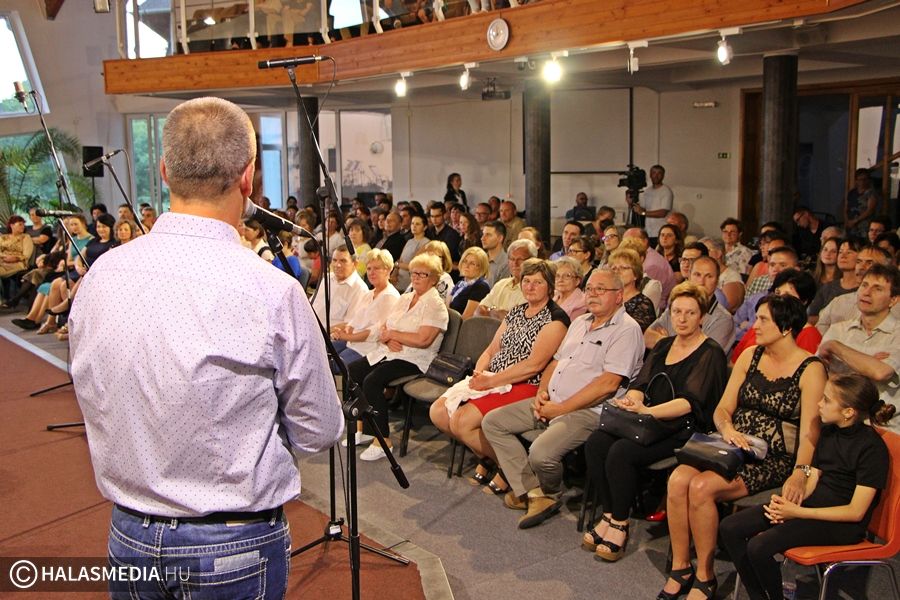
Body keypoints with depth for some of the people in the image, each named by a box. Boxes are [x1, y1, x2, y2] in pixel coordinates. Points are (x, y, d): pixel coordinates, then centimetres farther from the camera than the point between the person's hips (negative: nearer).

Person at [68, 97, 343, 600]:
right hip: (237, 548, -4)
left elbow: (95, 404, 6)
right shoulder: (273, 292, -24)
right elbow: (321, 431, -12)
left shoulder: (100, 276, -8)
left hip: (128, 539, 5)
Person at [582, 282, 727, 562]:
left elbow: (690, 402, -15)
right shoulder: (663, 346, 18)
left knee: (621, 452, -29)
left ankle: (620, 524, -11)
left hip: (683, 430, -7)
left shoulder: (710, 353, -4)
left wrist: (647, 411, -25)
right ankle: (609, 515, -7)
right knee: (595, 443, -18)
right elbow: (641, 383, 11)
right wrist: (629, 401, -12)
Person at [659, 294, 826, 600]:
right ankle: (680, 569, -8)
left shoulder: (810, 369, -6)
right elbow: (722, 408, 9)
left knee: (702, 487, -29)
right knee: (678, 479, -23)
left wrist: (799, 474, -29)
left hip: (774, 460, -5)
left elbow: (809, 430, -13)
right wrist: (727, 429, -14)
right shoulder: (750, 356, 10)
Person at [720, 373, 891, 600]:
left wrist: (797, 512, -19)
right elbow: (812, 478, 10)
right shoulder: (828, 432, 8)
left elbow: (856, 512, -17)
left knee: (759, 547, -27)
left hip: (843, 523, -8)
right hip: (814, 502, 8)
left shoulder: (872, 447, -15)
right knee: (729, 528, -8)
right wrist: (787, 502, -12)